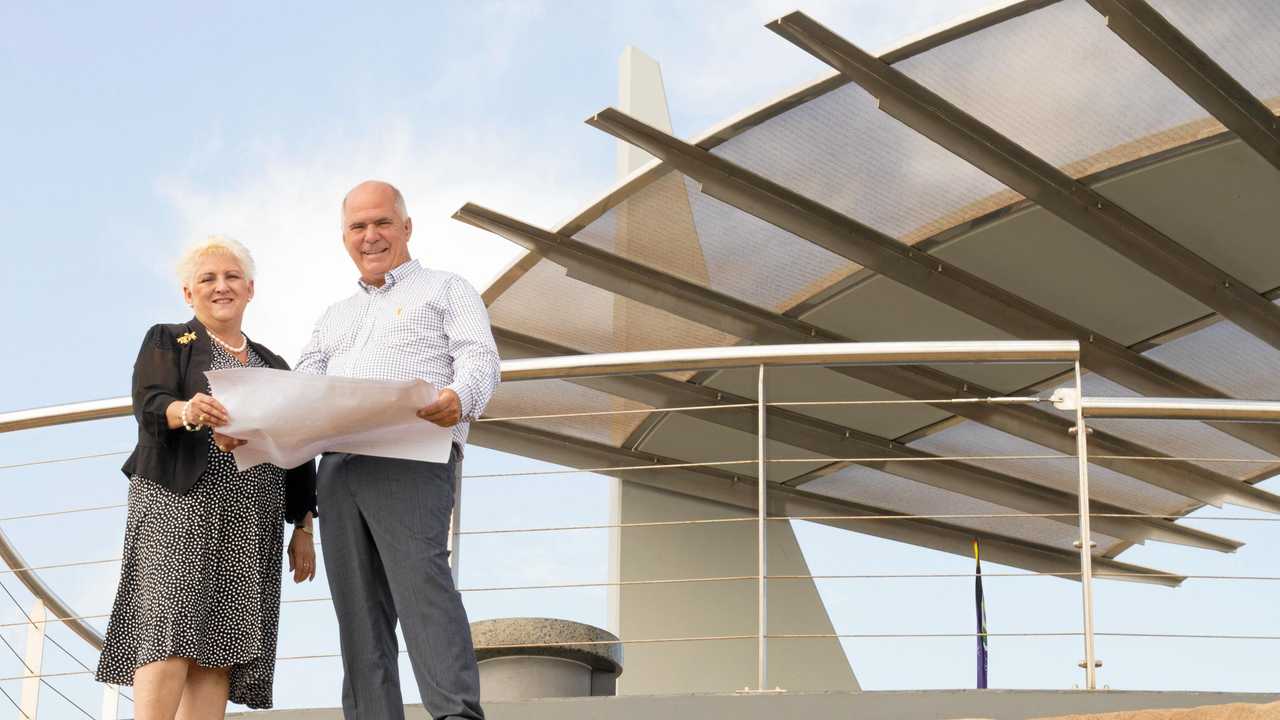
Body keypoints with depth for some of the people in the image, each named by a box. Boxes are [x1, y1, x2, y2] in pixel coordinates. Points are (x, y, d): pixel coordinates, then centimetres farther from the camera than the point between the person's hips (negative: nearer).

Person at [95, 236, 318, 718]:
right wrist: (187, 411, -29)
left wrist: (303, 529, 11)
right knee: (170, 631, -18)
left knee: (219, 650, -7)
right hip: (180, 503, -3)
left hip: (251, 522, 4)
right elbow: (148, 406, -6)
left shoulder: (273, 365, 24)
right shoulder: (166, 342, 13)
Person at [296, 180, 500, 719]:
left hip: (411, 457, -6)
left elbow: (480, 359, 0)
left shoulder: (445, 290, 16)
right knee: (358, 605, -1)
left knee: (420, 579, -23)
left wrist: (459, 398, -24)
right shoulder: (334, 317, 32)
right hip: (338, 465, 6)